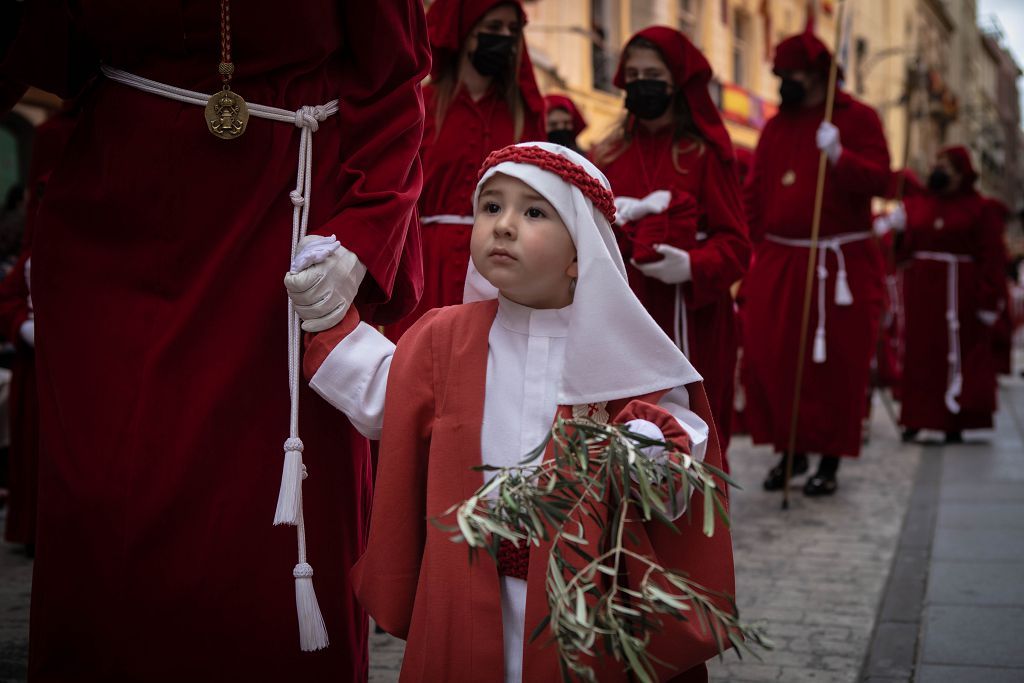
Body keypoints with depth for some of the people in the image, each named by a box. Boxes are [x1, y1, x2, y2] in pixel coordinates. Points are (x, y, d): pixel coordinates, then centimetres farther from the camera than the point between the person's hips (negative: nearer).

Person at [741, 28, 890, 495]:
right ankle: (790, 451, 19)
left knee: (836, 365, 1)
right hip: (778, 263, 4)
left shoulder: (857, 118, 0)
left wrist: (839, 156, -26)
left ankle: (829, 462, 13)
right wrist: (754, 251, 4)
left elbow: (878, 180, -11)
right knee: (770, 361, 3)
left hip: (841, 264, -4)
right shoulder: (775, 127, 12)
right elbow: (755, 194, 12)